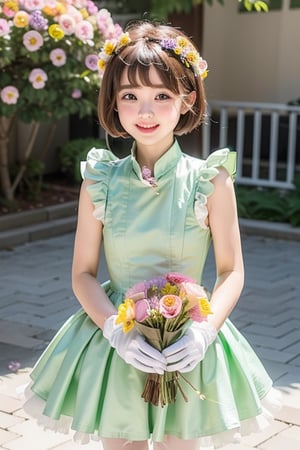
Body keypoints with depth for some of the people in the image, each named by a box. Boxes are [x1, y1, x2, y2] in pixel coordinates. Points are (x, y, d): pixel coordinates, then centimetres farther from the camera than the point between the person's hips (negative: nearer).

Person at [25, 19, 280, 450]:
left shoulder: (211, 181, -9)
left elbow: (231, 271, -4)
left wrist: (204, 331, -20)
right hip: (115, 342, 1)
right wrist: (117, 331, -18)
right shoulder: (100, 183, -5)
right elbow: (83, 273, -2)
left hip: (186, 349, -1)